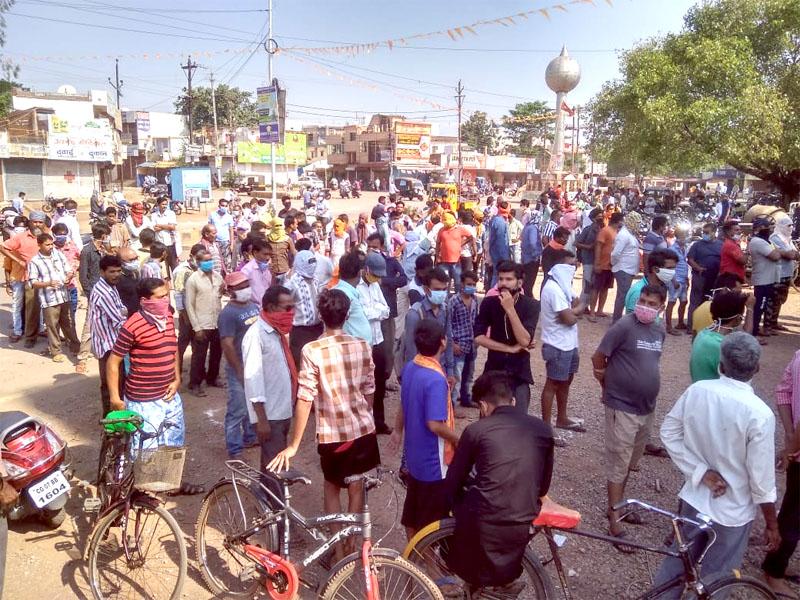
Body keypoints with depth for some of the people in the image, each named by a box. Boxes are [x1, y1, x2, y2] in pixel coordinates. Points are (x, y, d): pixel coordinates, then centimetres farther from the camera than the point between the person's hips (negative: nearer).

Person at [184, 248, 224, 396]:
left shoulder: (217, 276, 5)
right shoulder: (193, 279, -9)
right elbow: (189, 305, -10)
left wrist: (223, 291, -10)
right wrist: (197, 328, -14)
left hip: (218, 323, 5)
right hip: (202, 325, -5)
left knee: (216, 353, 17)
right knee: (199, 356, 4)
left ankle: (212, 378, 35)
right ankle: (195, 384, 18)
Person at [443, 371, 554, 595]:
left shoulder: (476, 430, -3)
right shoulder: (542, 429, 5)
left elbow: (453, 482, 5)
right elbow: (544, 485, 12)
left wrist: (459, 511, 24)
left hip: (482, 521, -3)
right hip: (522, 523, 4)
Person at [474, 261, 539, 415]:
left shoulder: (531, 305, -12)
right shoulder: (489, 303, -6)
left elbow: (525, 341, -22)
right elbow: (478, 337, -12)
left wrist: (510, 309, -29)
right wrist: (510, 348, -17)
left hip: (519, 371, -2)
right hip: (494, 369, 2)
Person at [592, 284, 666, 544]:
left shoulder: (660, 332, 5)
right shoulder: (624, 326, -16)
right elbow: (598, 359, -12)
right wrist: (609, 386, 0)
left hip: (647, 408, 7)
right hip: (622, 407, -7)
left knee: (631, 463, 20)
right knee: (618, 464, -1)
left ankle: (618, 503, 37)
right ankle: (615, 521, 7)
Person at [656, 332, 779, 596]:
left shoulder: (696, 391, -12)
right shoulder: (759, 414, -24)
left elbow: (668, 432, -4)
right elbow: (761, 481, -18)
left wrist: (702, 471, -6)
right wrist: (772, 525, -3)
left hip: (694, 497, 4)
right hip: (733, 512, -4)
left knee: (676, 561, 22)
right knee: (713, 580, 15)